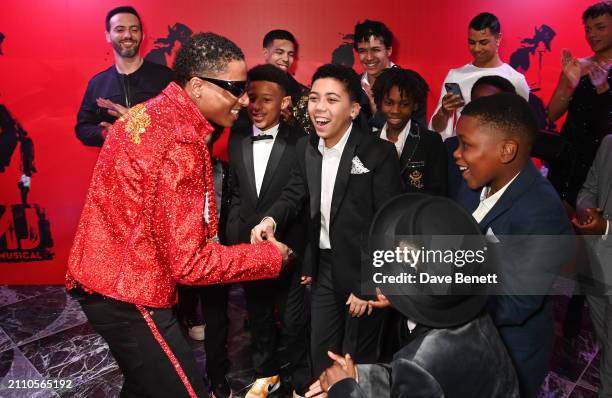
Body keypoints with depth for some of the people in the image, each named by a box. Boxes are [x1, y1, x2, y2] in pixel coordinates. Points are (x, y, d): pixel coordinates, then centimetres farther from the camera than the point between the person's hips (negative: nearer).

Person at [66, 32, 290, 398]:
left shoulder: (151, 111, 4)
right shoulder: (179, 146, -26)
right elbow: (189, 262, -24)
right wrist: (271, 255, -13)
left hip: (107, 277, 10)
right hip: (129, 294, -10)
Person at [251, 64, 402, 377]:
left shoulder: (379, 153, -17)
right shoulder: (305, 148, 1)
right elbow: (294, 194, 10)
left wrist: (368, 285, -16)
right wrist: (271, 219, -13)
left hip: (363, 271, -5)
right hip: (324, 268, 6)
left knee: (357, 362, 14)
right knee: (320, 356, 19)